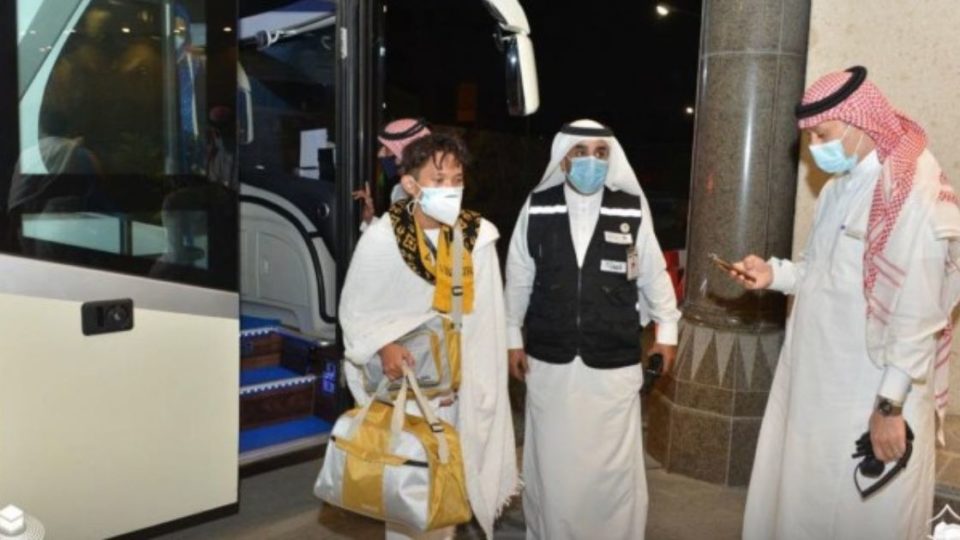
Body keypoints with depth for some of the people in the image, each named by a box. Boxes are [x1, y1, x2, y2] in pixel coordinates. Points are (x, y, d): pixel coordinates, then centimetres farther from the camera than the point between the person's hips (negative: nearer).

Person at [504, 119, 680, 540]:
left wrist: (667, 328, 12)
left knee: (614, 464, 10)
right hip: (550, 359, 1)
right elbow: (518, 278, 4)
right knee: (552, 461, 14)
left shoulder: (632, 208, -6)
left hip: (614, 361, -1)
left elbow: (653, 273, 6)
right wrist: (513, 336, 8)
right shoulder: (537, 207, -4)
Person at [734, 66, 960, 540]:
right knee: (799, 494, 17)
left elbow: (918, 314, -19)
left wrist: (891, 403, -17)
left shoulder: (916, 194, -17)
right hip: (815, 379, 8)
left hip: (868, 393, -8)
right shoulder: (840, 186, 11)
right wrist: (775, 273, 1)